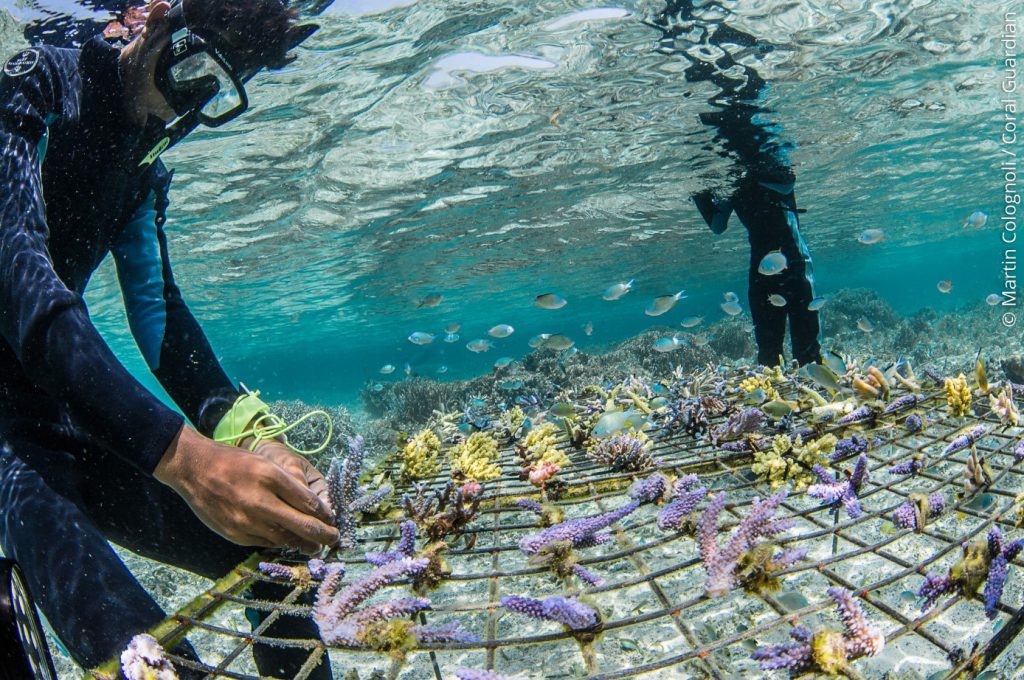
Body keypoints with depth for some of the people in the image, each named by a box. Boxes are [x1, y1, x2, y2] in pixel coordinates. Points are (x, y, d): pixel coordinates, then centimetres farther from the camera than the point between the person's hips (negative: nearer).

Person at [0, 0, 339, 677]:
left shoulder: (145, 169, 9)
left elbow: (157, 310, 3)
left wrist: (245, 435, -16)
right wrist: (178, 452, -43)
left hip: (57, 413, 7)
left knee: (272, 547, -2)